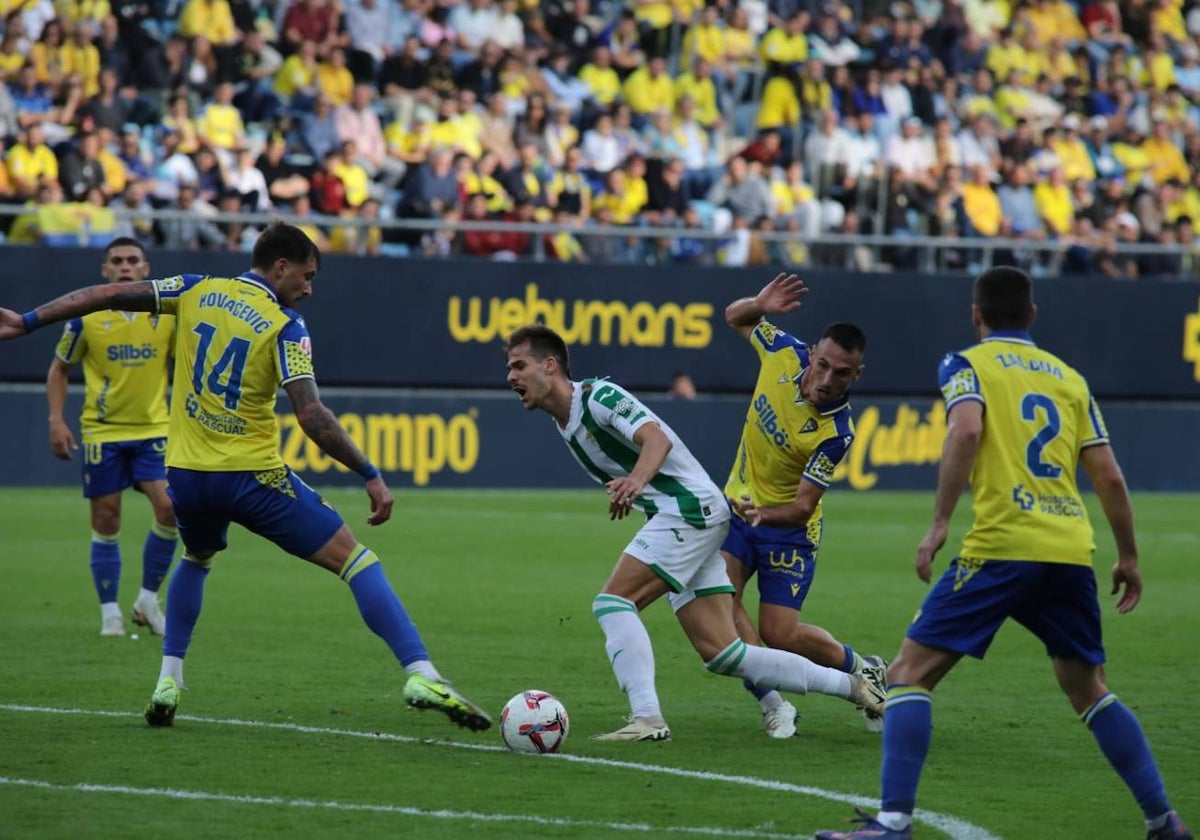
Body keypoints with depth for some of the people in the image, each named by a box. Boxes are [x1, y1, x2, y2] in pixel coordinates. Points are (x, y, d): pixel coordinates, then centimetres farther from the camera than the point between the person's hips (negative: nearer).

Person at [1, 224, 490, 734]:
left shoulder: (196, 291, 6)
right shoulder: (285, 327, -8)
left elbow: (108, 295, 5)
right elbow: (312, 417, -17)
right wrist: (371, 476, -12)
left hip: (186, 472, 5)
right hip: (252, 475, -5)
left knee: (197, 558, 36)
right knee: (354, 558, -2)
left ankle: (168, 682, 24)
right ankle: (421, 676, -16)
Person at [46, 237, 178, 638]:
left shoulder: (168, 313, -3)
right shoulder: (86, 317, -6)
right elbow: (59, 368, 6)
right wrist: (56, 419, -4)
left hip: (154, 429, 1)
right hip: (102, 431, -1)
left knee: (169, 508, -15)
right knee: (106, 522, 1)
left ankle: (148, 600, 3)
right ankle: (110, 613, 12)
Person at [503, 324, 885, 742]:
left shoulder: (598, 396, -13)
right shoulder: (565, 424, 15)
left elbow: (657, 438, -29)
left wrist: (636, 480, -48)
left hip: (690, 507, -10)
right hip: (674, 516, 10)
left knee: (612, 601, -18)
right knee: (720, 653, 4)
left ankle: (647, 718, -23)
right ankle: (851, 685, 12)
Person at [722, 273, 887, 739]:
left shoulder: (837, 432, -27)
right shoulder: (784, 352, -14)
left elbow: (802, 508, -26)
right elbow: (735, 317, 5)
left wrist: (765, 515, -47)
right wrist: (759, 304, -18)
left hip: (786, 527, -5)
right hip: (740, 505, 5)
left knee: (780, 634, -7)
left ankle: (866, 670, 22)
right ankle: (771, 705, -13)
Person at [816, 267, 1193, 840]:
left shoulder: (967, 365, 6)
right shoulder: (1068, 377, 19)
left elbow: (966, 430, -15)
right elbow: (1109, 477, 14)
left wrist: (939, 524, -16)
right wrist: (1128, 558, 22)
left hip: (1001, 547, -5)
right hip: (1071, 551, 5)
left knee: (910, 673, -1)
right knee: (1089, 690, 21)